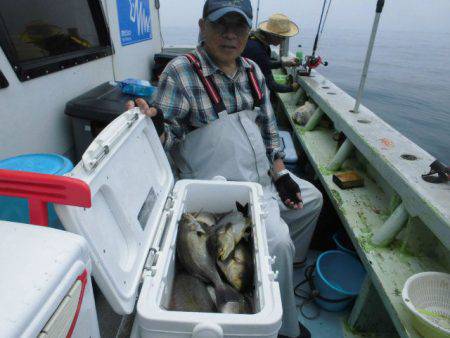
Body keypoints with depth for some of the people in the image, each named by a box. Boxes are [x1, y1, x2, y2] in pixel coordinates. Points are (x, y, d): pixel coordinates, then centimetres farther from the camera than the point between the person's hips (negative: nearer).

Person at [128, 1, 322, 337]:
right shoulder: (180, 71, -11)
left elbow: (268, 127, 11)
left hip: (263, 177, 9)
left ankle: (286, 268, 45)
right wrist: (153, 124, -37)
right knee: (277, 240, -22)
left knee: (312, 199, 21)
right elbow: (167, 135, -13)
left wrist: (280, 173, 6)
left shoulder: (252, 71, 8)